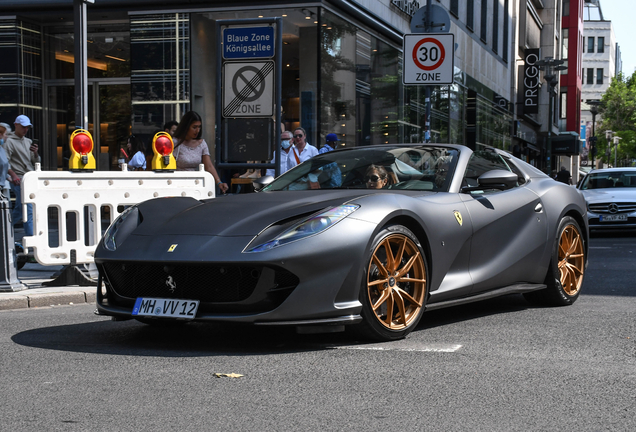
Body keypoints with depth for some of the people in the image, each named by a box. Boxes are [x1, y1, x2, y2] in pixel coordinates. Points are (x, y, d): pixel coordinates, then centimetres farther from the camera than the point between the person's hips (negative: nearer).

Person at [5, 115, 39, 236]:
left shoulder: (28, 142, 20)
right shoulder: (9, 141, -2)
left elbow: (36, 162, 20)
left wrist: (35, 153, 0)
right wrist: (13, 174, -23)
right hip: (19, 180, -7)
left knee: (19, 209, 13)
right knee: (28, 210, -14)